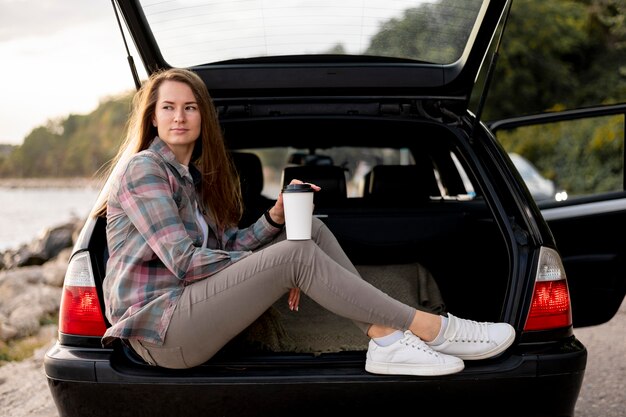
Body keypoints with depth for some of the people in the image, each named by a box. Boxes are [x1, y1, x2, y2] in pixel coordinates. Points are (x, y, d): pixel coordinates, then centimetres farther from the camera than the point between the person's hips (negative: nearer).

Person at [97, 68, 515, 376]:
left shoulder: (192, 175, 19)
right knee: (296, 255, -24)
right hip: (160, 329, -8)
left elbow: (228, 248, 9)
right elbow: (184, 261, -16)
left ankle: (386, 339, -18)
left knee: (308, 230, -4)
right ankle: (431, 329, -17)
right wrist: (279, 267, -11)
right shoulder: (143, 168, -8)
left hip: (191, 309, 8)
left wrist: (274, 218, -9)